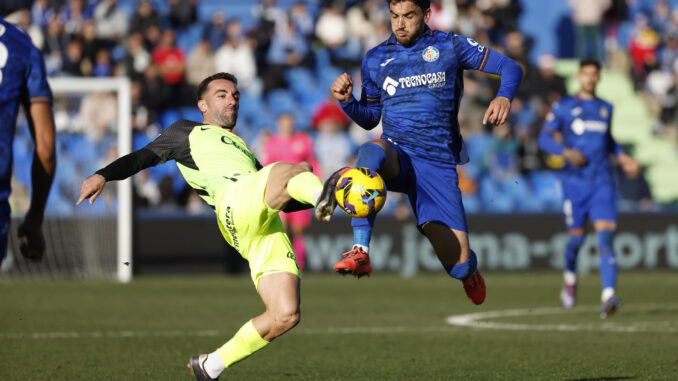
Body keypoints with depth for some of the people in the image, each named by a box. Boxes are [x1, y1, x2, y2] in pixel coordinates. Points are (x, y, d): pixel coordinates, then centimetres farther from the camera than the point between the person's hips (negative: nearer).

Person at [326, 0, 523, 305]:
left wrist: (504, 97, -15)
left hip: (438, 164, -1)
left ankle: (467, 268, 34)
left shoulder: (450, 47, 5)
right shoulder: (375, 60, 11)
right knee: (369, 152, -40)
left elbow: (510, 68, 7)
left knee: (458, 266, -8)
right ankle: (360, 253, -41)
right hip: (396, 155, 1)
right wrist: (346, 100, 0)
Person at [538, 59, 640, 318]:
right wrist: (566, 151, -15)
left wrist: (621, 156, 16)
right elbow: (545, 138, 1)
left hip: (603, 182, 2)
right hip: (575, 180, -2)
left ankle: (608, 297, -26)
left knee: (605, 234, -14)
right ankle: (570, 279, 36)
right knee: (577, 237, 3)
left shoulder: (606, 108, 16)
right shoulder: (563, 107, 4)